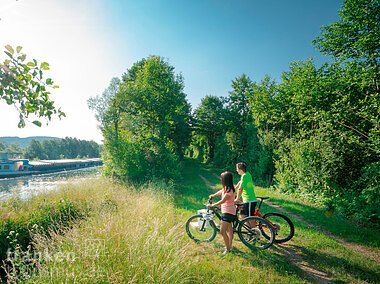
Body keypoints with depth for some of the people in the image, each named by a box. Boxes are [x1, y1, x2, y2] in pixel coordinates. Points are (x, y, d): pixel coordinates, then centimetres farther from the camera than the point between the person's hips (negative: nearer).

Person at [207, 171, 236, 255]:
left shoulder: (229, 190, -25)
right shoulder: (226, 188, 4)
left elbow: (222, 201, -27)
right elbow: (220, 192, 23)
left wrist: (212, 205, -21)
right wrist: (213, 195, 28)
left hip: (228, 212, -11)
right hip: (227, 211, 11)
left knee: (222, 231, -9)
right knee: (229, 229, 23)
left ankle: (227, 249, 5)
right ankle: (230, 245, 38)